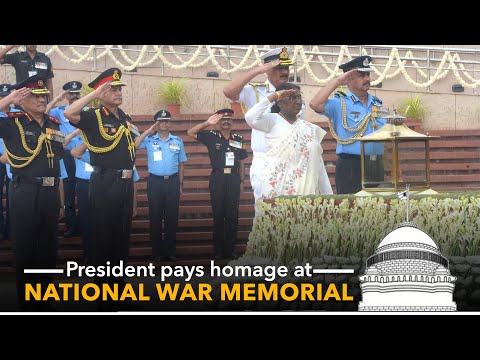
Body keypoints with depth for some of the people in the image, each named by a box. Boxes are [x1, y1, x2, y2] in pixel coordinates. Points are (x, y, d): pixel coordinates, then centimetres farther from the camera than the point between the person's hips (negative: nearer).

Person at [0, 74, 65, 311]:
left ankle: (45, 300, 23)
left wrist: (61, 200, 17)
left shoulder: (54, 125, 12)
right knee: (25, 248, 2)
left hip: (50, 193, 5)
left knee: (48, 248, 12)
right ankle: (26, 302, 11)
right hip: (25, 193, -5)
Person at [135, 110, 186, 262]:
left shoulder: (177, 141, 9)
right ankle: (157, 252, 8)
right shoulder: (149, 140, 3)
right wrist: (148, 131, -14)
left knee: (172, 217, 4)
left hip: (172, 181, 2)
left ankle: (170, 251, 11)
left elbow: (181, 164, 13)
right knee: (155, 217, 2)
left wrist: (180, 184, 11)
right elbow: (135, 145, -15)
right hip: (155, 181, -2)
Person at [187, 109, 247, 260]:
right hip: (217, 178, -2)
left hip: (233, 178, 2)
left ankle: (230, 250, 7)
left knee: (232, 215, 2)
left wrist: (242, 181, 8)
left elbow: (241, 162, 14)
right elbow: (191, 133, -1)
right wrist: (207, 123, -10)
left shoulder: (239, 139, 10)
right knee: (218, 215, 0)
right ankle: (218, 251, 3)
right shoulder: (212, 137, 4)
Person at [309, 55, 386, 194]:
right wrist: (337, 81, -15)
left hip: (376, 166, 6)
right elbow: (315, 104, -22)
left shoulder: (377, 103, 15)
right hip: (351, 166, -6)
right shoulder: (340, 103, -4)